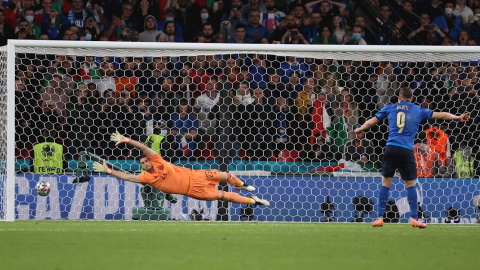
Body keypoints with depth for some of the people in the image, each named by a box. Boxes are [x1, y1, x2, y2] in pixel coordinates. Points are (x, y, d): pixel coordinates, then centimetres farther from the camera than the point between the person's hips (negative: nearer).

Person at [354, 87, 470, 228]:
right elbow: (440, 115, 17)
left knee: (385, 182, 6)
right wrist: (458, 117, 28)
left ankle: (380, 218, 4)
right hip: (407, 151, -1)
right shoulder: (418, 110, 13)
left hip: (391, 148, 1)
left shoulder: (390, 108, 14)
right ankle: (415, 219, 2)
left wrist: (359, 129, 37)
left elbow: (371, 122, 20)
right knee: (410, 183, 6)